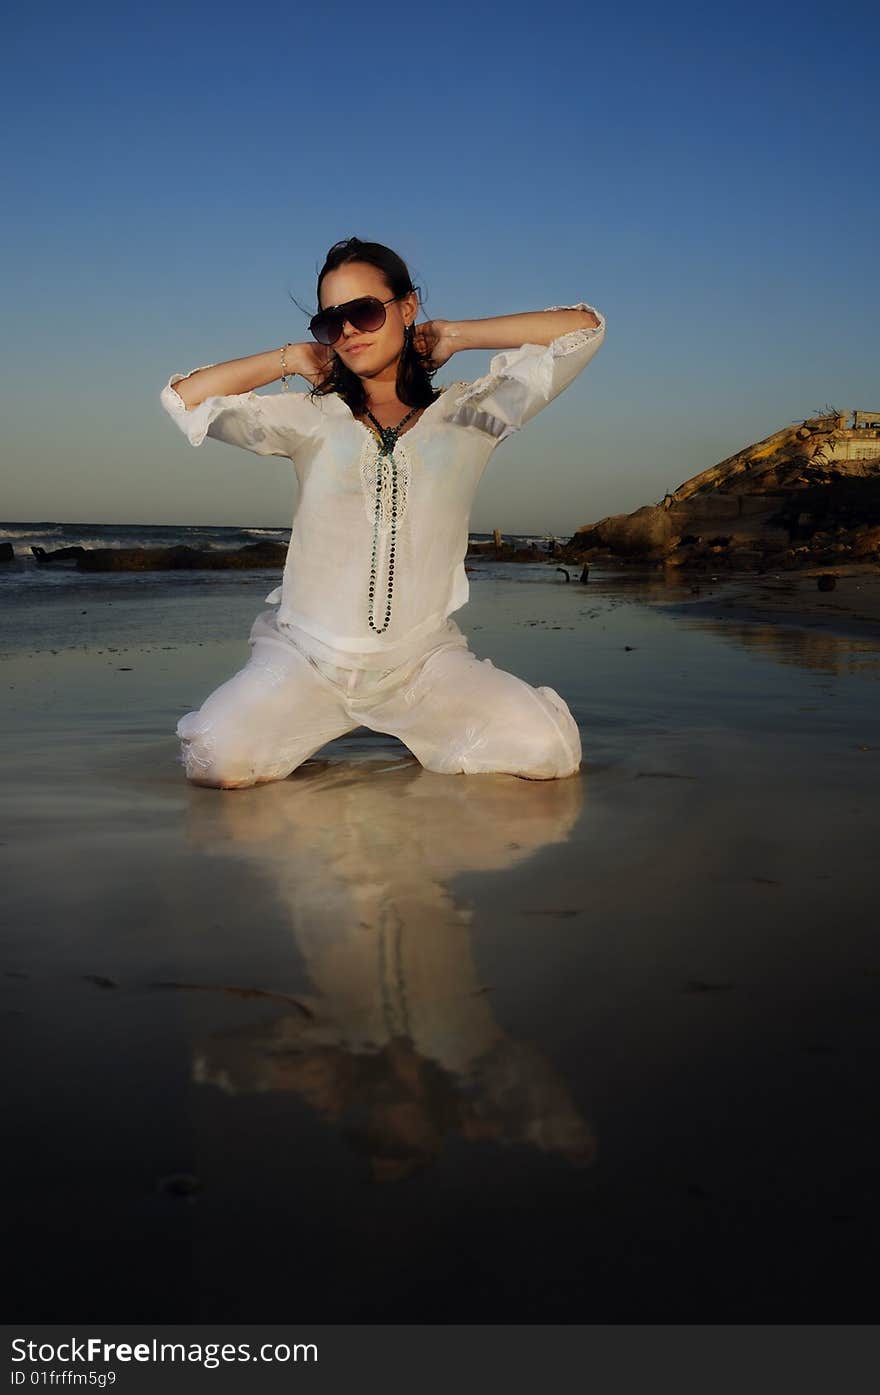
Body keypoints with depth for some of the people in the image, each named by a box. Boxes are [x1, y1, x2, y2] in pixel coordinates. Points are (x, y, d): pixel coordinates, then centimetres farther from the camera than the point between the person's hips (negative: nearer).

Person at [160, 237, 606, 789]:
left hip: (425, 658, 1)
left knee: (550, 752, -21)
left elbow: (583, 328, 1)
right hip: (308, 655, 0)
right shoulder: (312, 420, 6)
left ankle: (430, 730, 9)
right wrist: (293, 358, 4)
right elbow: (184, 397, -2)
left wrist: (452, 335, 5)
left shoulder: (468, 414, 5)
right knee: (216, 760, -26)